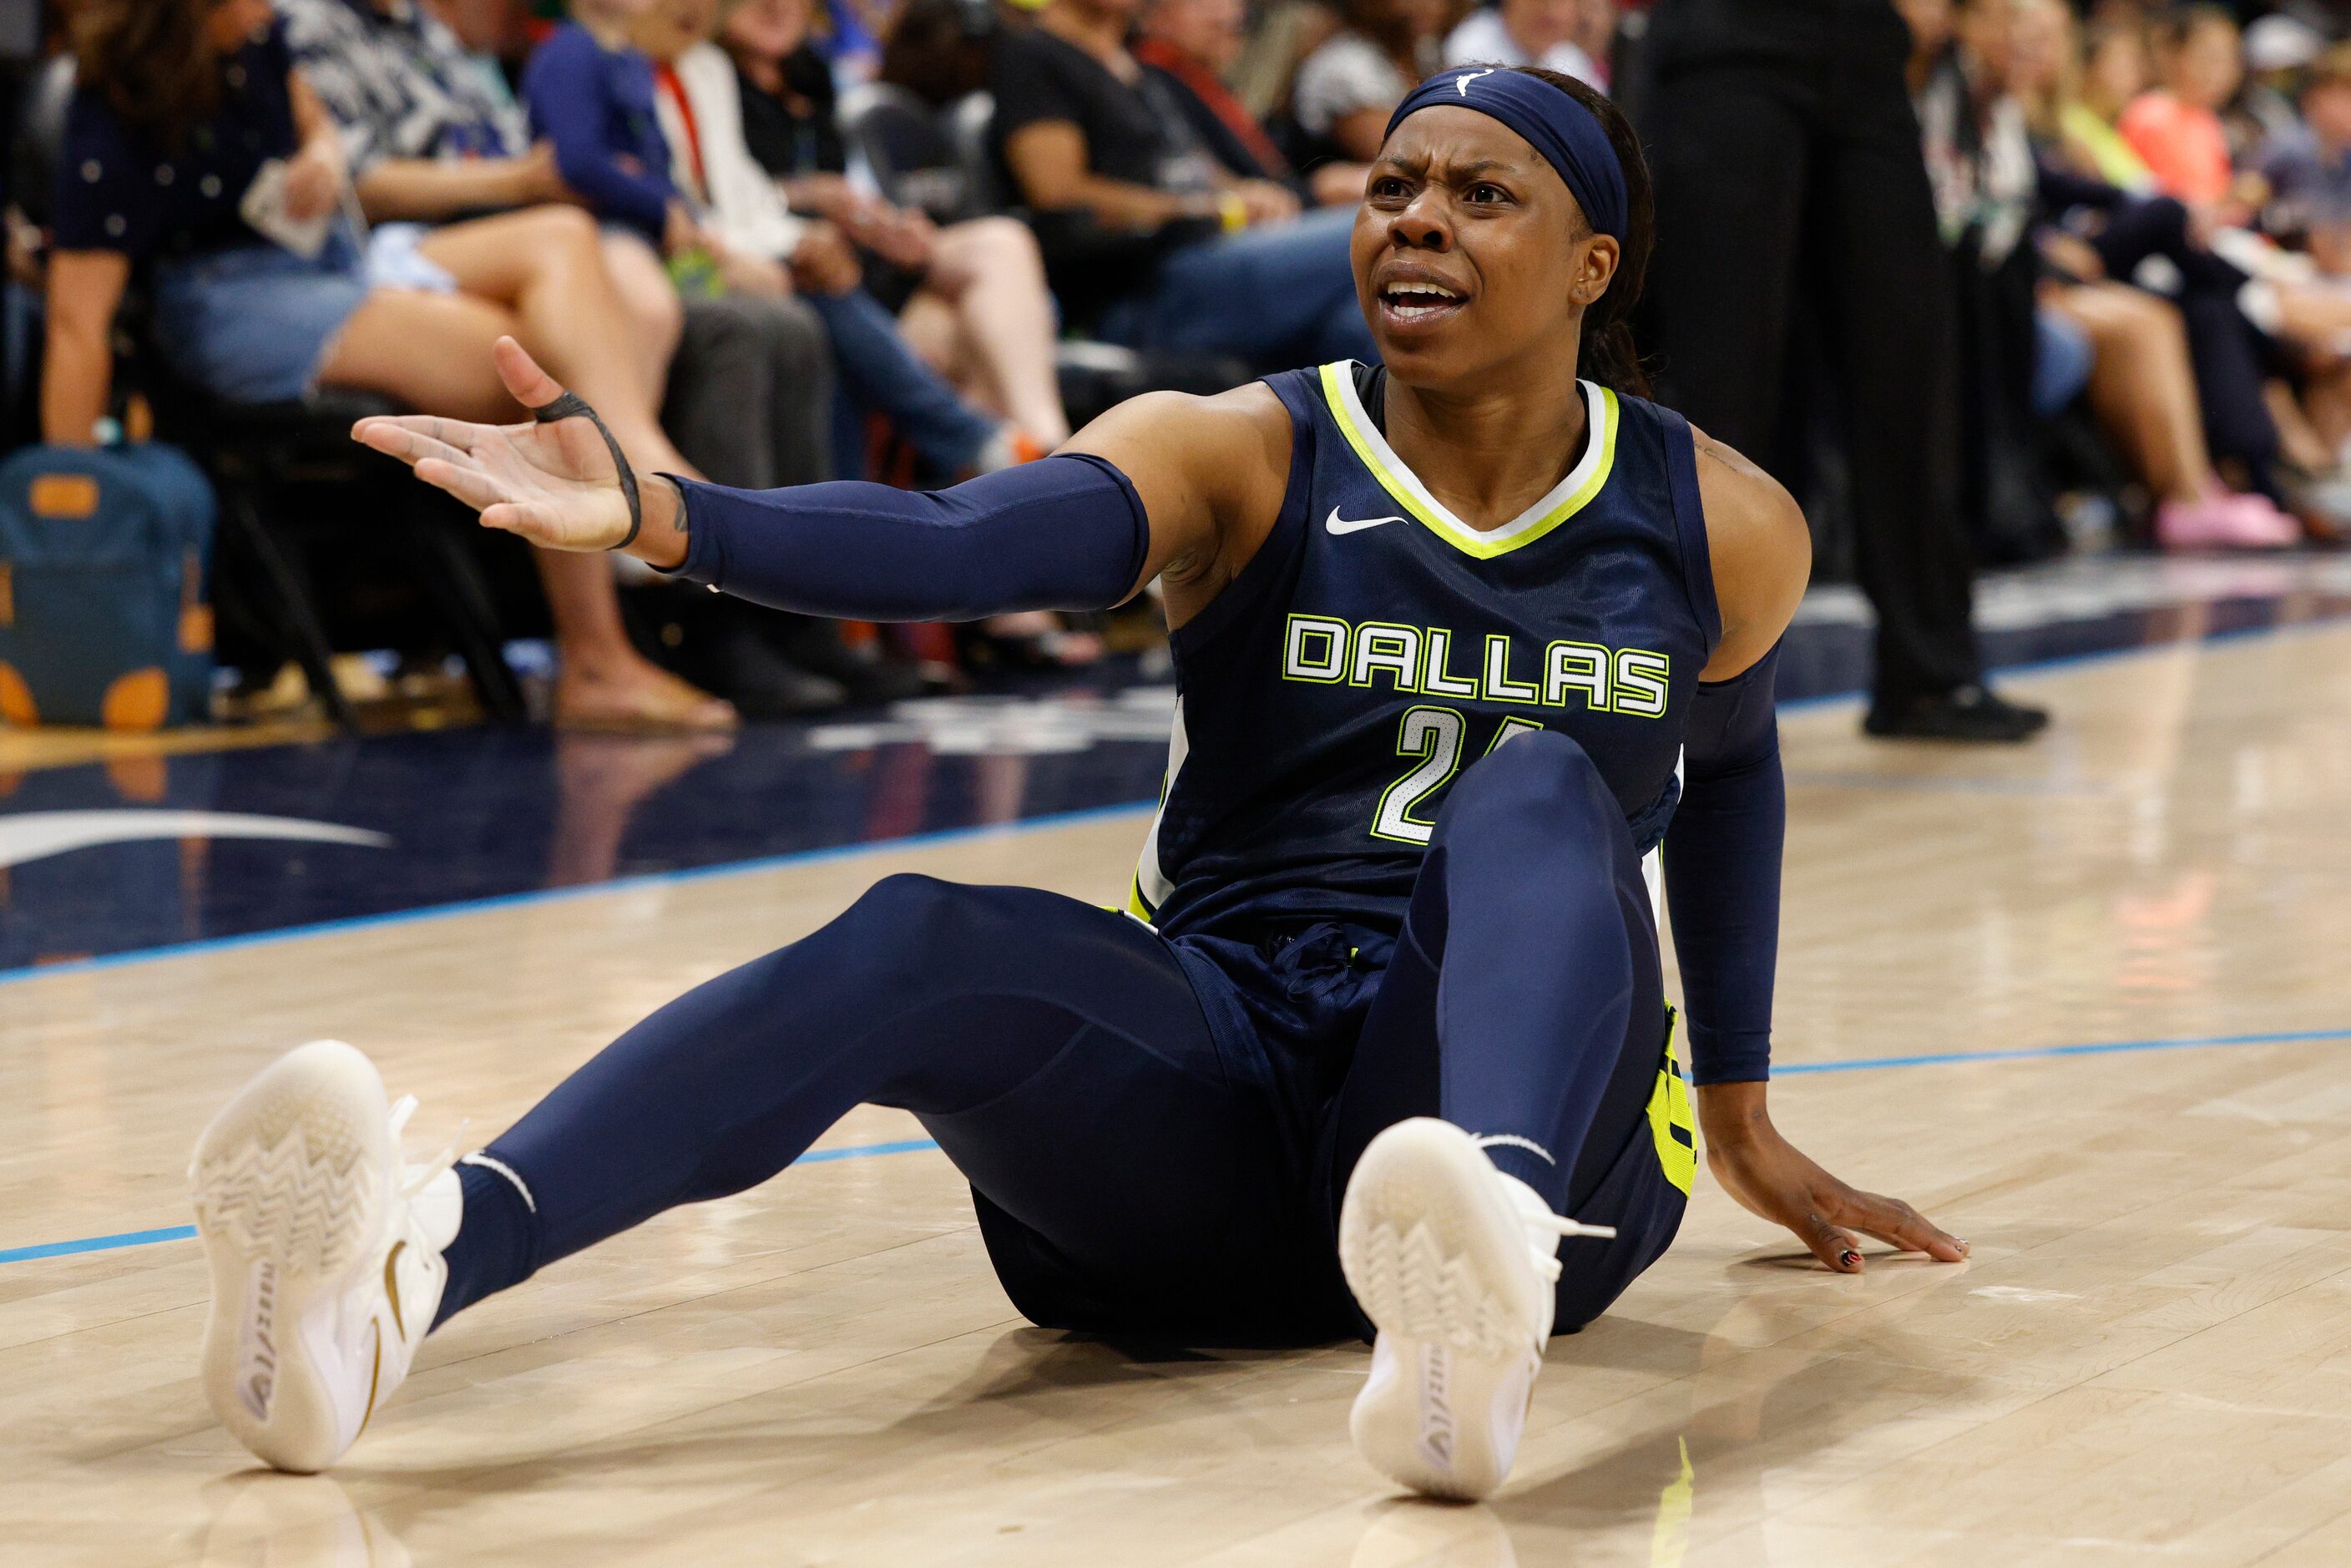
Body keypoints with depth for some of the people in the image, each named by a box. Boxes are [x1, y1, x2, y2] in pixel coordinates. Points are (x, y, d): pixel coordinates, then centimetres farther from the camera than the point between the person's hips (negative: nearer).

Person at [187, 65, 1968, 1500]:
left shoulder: (1724, 528, 7)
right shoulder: (1242, 457, 2)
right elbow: (966, 546, -18)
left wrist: (1744, 1119, 36)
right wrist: (658, 519, -37)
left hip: (1528, 1097, 1)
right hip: (1208, 1100, 0)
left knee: (1538, 788, -31)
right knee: (920, 944, -32)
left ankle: (1487, 1262, -64)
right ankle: (409, 1268, -60)